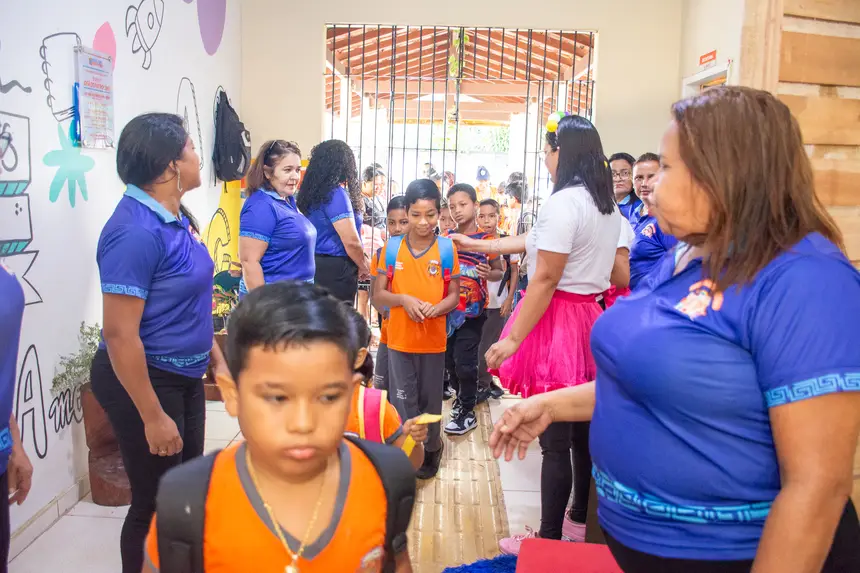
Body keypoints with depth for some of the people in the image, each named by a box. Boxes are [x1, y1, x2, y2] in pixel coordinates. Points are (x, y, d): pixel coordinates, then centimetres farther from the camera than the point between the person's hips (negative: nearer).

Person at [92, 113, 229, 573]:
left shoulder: (176, 217, 3)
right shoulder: (136, 231, -24)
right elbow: (119, 334, -25)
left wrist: (218, 358, 16)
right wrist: (153, 417, -21)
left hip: (185, 375, 9)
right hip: (143, 380, -9)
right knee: (157, 503, 7)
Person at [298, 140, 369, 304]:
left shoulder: (313, 192, 10)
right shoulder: (336, 193, -15)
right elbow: (351, 241, -18)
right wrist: (363, 267, -3)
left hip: (316, 266, 9)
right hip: (335, 270, -9)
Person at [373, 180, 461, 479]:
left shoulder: (447, 248, -6)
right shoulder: (391, 247, -4)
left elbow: (454, 295, -1)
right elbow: (378, 294, 0)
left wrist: (436, 308, -22)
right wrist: (404, 299, -19)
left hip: (434, 340, 0)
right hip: (399, 339, 0)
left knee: (430, 400, 15)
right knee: (402, 401, 8)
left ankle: (431, 448, 37)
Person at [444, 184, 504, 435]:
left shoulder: (487, 239, -7)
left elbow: (500, 272, 0)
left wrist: (489, 273, -21)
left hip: (472, 310, -5)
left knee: (465, 362, -4)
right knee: (449, 360, 13)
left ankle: (468, 412, 11)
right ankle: (461, 398, 35)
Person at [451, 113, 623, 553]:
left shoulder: (564, 202, -16)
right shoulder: (608, 204, 13)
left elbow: (545, 279, -21)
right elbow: (538, 241, 20)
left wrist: (512, 339, -17)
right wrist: (480, 246, 26)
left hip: (558, 322, -9)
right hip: (590, 319, 9)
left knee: (555, 438, 1)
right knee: (583, 428, 19)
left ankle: (550, 538, 14)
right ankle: (580, 521, 34)